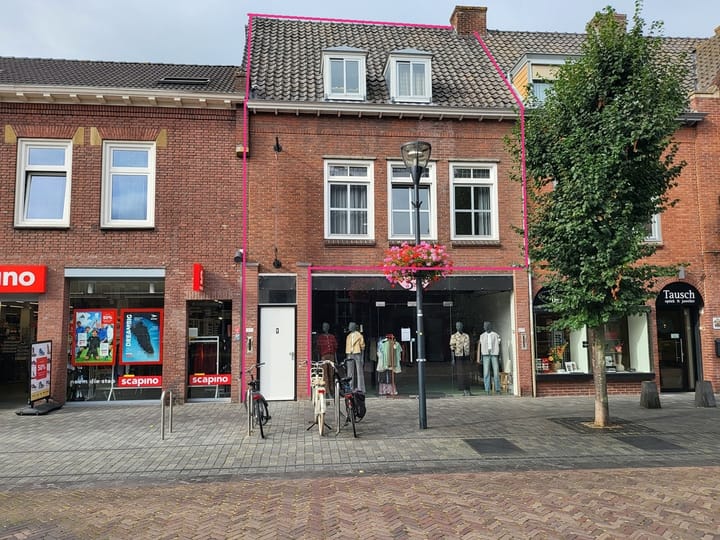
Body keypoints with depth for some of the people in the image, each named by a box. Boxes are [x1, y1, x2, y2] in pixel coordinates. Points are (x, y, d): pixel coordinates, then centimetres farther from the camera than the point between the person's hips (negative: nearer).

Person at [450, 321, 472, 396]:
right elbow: (452, 348, -6)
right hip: (458, 357, -4)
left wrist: (470, 358, 11)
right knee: (461, 374, -4)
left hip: (466, 357, 4)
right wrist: (453, 359, -12)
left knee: (467, 374, 2)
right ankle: (463, 390, 1)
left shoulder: (467, 336, 9)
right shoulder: (453, 336, -4)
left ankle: (467, 390, 8)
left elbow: (468, 347, 14)